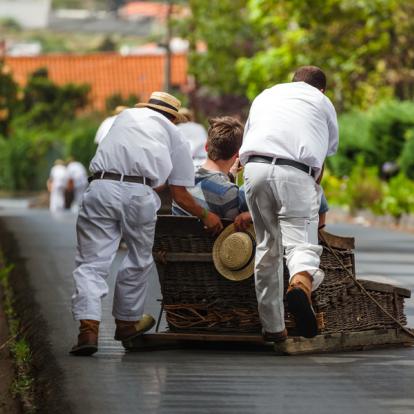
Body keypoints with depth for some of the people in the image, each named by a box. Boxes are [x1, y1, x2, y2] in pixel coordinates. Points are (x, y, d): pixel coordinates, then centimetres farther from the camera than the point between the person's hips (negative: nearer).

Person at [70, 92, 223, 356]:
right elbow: (179, 195, 19)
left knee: (92, 262, -1)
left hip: (101, 188, 1)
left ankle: (89, 327, -17)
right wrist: (205, 216, 35)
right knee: (138, 261, 20)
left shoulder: (125, 116, 30)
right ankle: (127, 321, 33)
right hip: (140, 194, -1)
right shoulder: (174, 135, 23)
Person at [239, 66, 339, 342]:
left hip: (254, 166, 3)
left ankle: (272, 327, 13)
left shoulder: (265, 96, 34)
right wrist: (314, 189, 37)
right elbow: (322, 160, 23)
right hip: (295, 172, -3)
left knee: (267, 246, 13)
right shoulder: (323, 102, 24)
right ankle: (301, 284, -42)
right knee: (301, 242, -7)